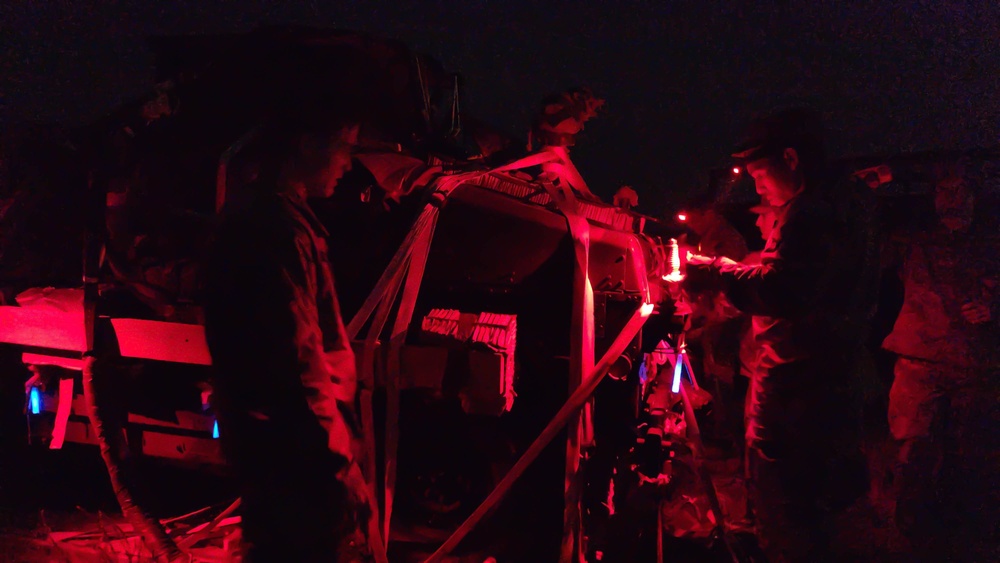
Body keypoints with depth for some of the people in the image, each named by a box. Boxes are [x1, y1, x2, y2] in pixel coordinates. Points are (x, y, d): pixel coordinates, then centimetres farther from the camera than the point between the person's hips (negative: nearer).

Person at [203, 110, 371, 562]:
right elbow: (298, 357, -24)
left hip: (264, 436, 11)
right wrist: (337, 457, -21)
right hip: (292, 445, -11)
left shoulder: (252, 213, 14)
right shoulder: (281, 226, -19)